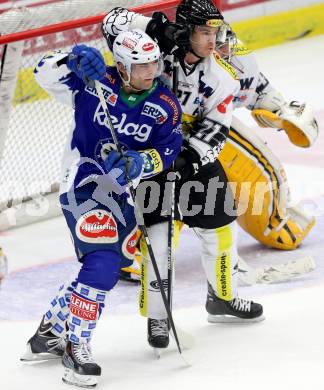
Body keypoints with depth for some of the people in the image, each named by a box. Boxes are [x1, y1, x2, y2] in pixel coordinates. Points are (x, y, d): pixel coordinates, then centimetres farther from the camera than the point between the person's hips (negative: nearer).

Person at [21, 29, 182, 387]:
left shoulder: (166, 107, -2)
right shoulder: (95, 81, -11)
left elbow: (167, 152, -7)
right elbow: (45, 74, -12)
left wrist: (141, 162, -27)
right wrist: (73, 60, -31)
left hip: (121, 192, 6)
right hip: (84, 183, -6)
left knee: (107, 268, 11)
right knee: (103, 263, -20)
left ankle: (49, 333, 29)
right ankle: (76, 348, -11)